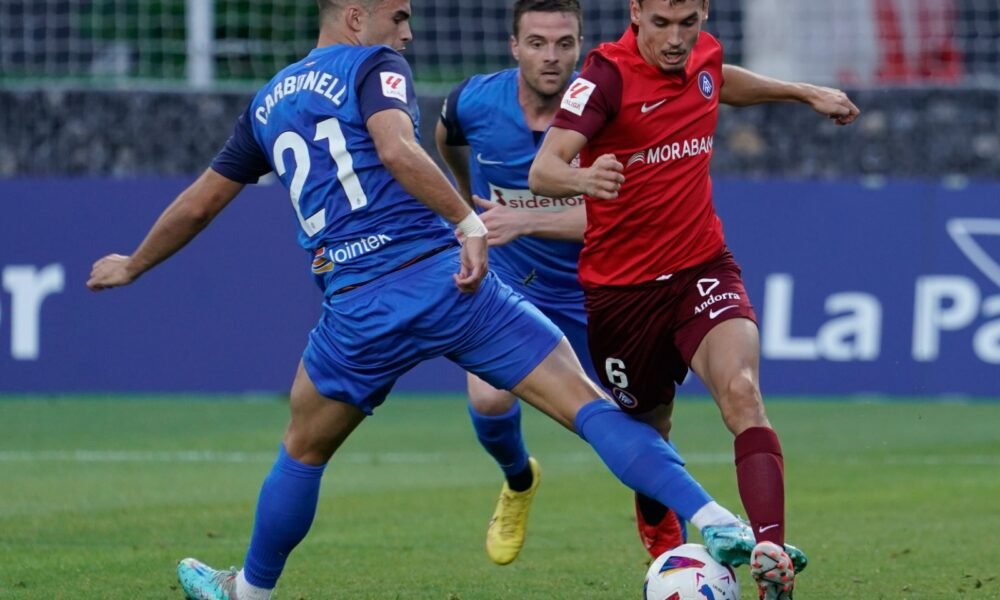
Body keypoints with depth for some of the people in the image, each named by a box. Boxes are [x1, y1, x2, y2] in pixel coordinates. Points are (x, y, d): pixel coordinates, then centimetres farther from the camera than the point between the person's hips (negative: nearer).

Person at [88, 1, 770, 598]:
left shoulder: (269, 102, 21)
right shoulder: (373, 66, 4)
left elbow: (199, 203, 30)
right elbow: (396, 149, -17)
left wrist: (132, 266, 44)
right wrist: (470, 224, -20)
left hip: (360, 307, 4)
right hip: (446, 276, -4)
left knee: (303, 451, 29)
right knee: (591, 405, -7)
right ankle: (717, 524, -22)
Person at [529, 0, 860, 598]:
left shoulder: (703, 56, 0)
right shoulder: (608, 74, -17)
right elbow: (544, 168, -30)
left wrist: (805, 92, 30)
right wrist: (581, 178, -52)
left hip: (702, 270, 2)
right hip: (621, 288, -2)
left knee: (742, 392, -24)